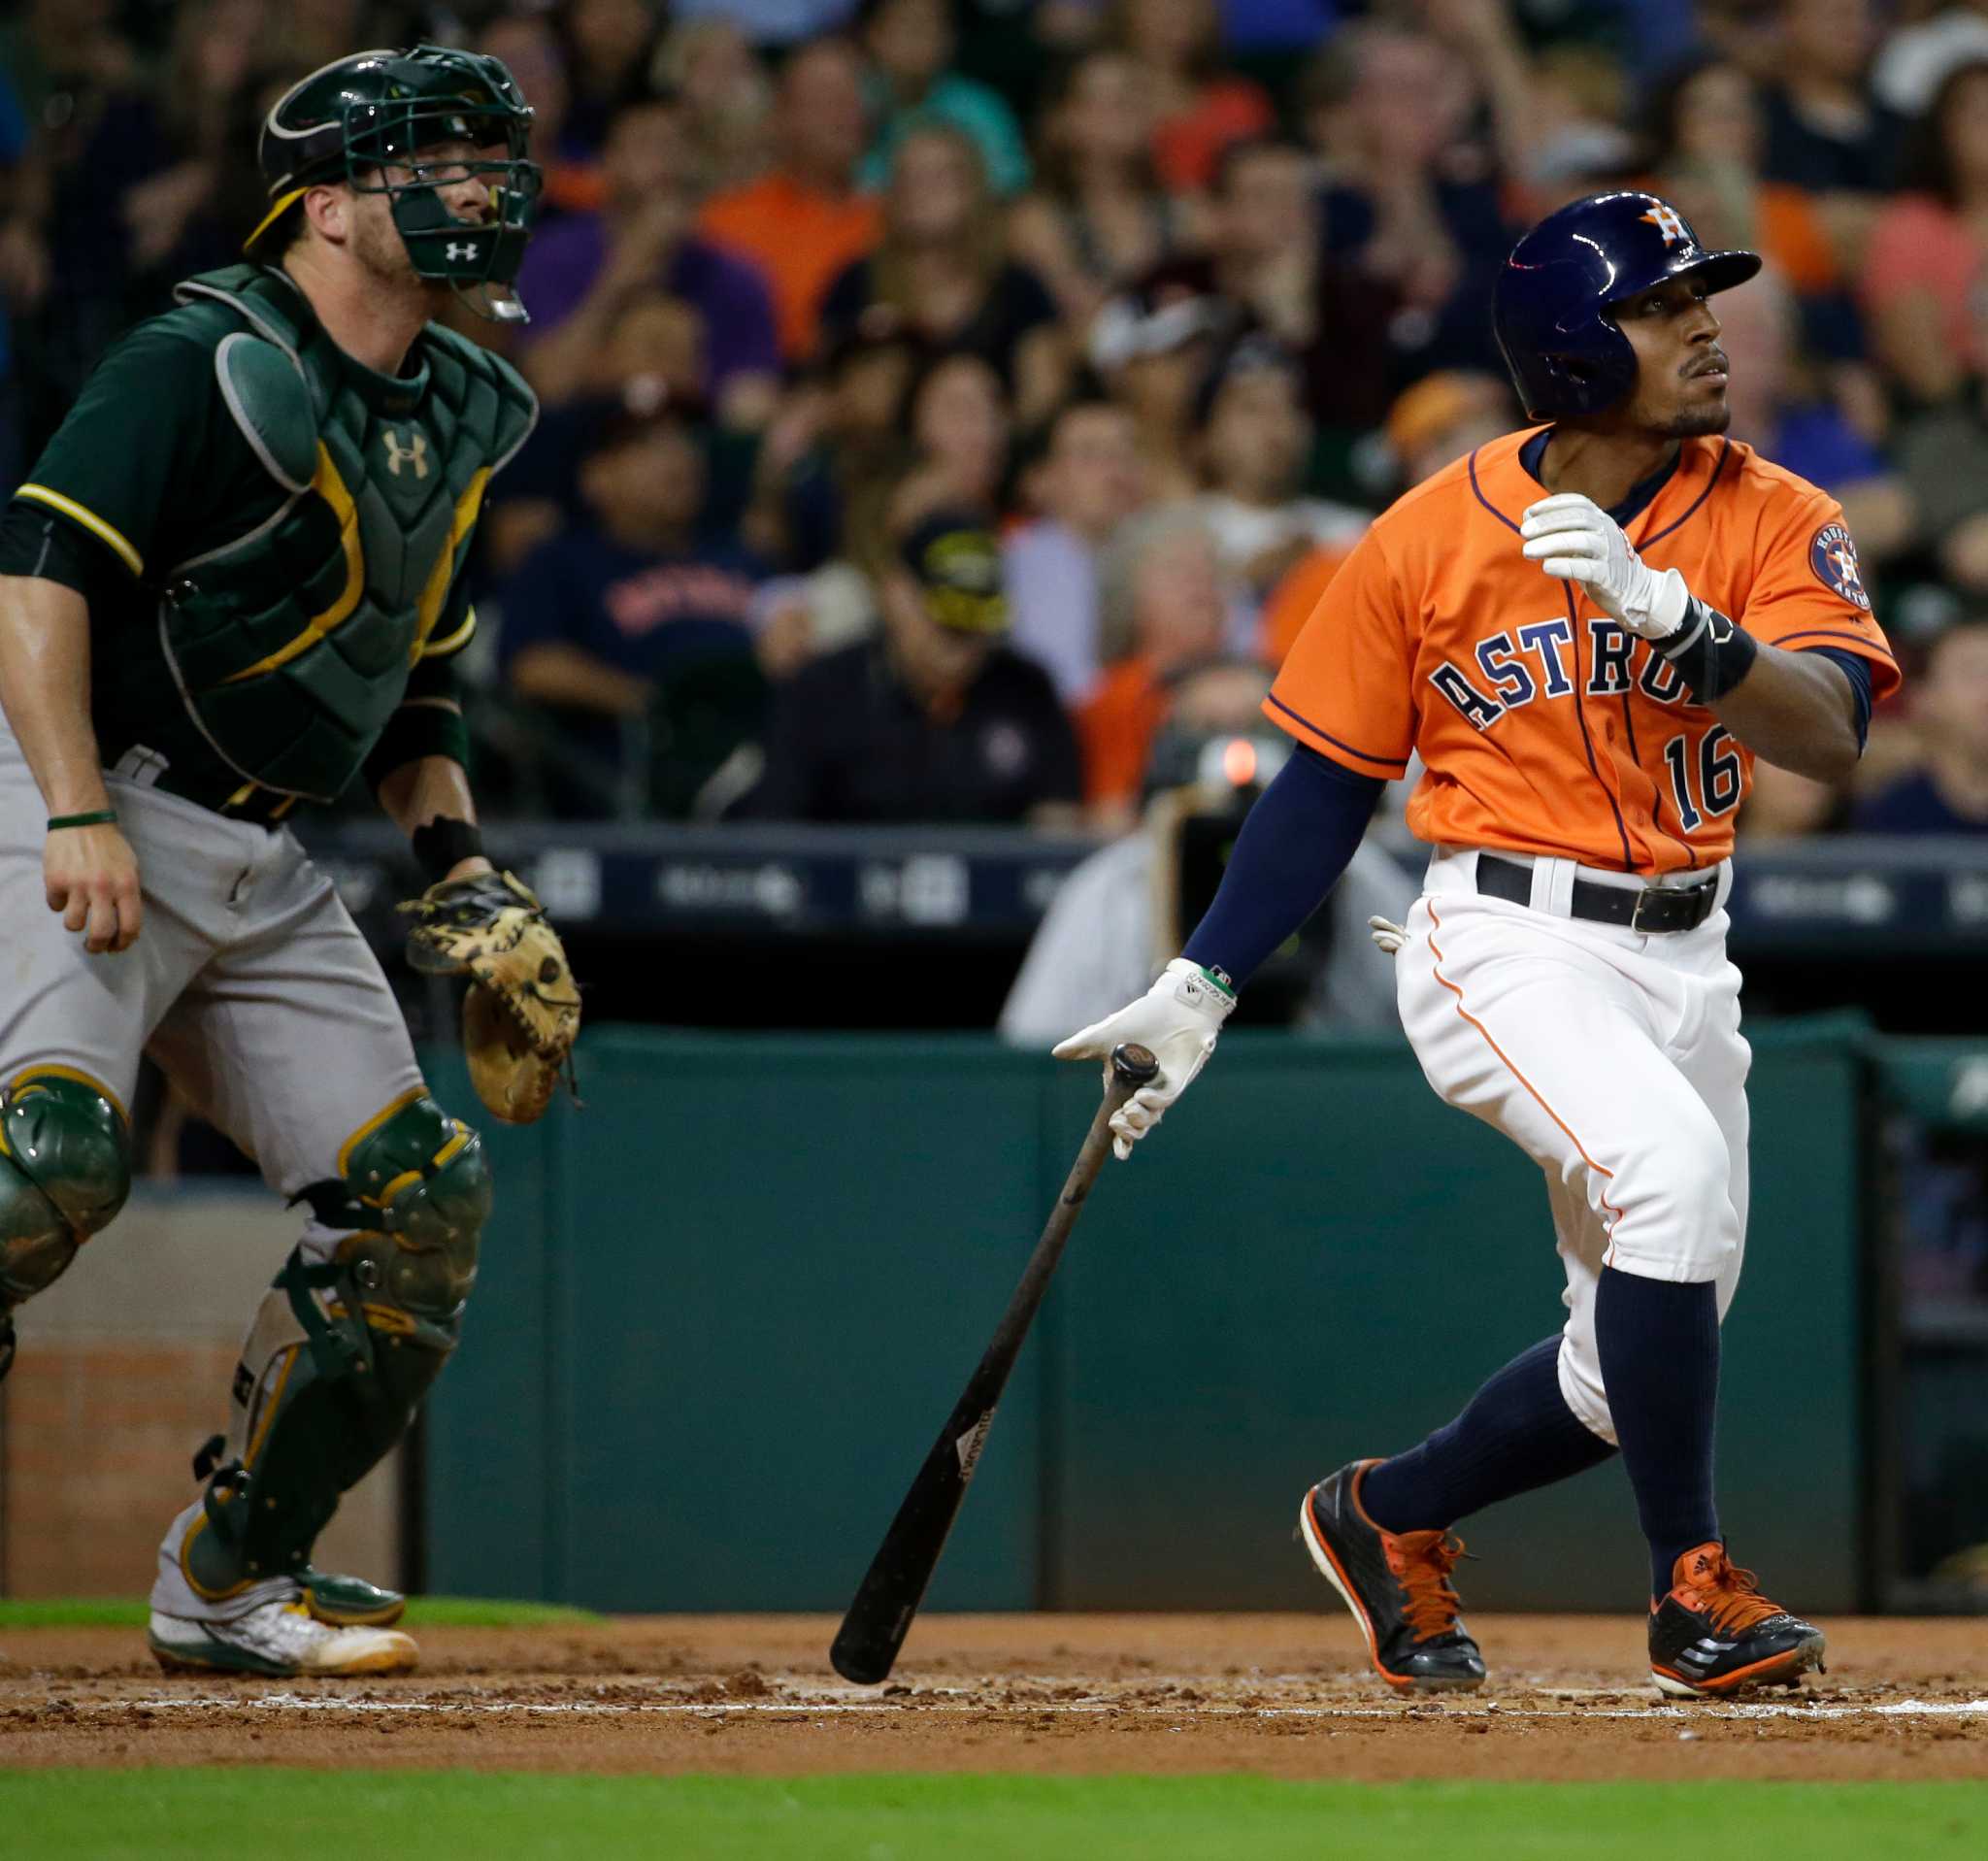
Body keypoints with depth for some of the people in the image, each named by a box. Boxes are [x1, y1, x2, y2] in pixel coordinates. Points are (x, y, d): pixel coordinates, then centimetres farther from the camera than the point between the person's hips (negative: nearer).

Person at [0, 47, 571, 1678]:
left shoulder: (455, 418, 14)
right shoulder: (205, 365, -12)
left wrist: (456, 854, 10)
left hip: (262, 866, 9)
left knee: (422, 1197, 2)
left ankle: (231, 1579, 12)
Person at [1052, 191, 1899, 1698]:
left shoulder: (1770, 522, -3)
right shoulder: (1431, 540, -5)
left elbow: (1832, 735, -18)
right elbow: (1329, 782, 5)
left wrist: (1666, 610, -33)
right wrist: (1201, 989, 0)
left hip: (1683, 960, 4)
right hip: (1502, 939, -4)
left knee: (1638, 1369, 8)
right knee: (1668, 1164, -31)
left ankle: (1391, 1516, 36)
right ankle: (1693, 1583, -20)